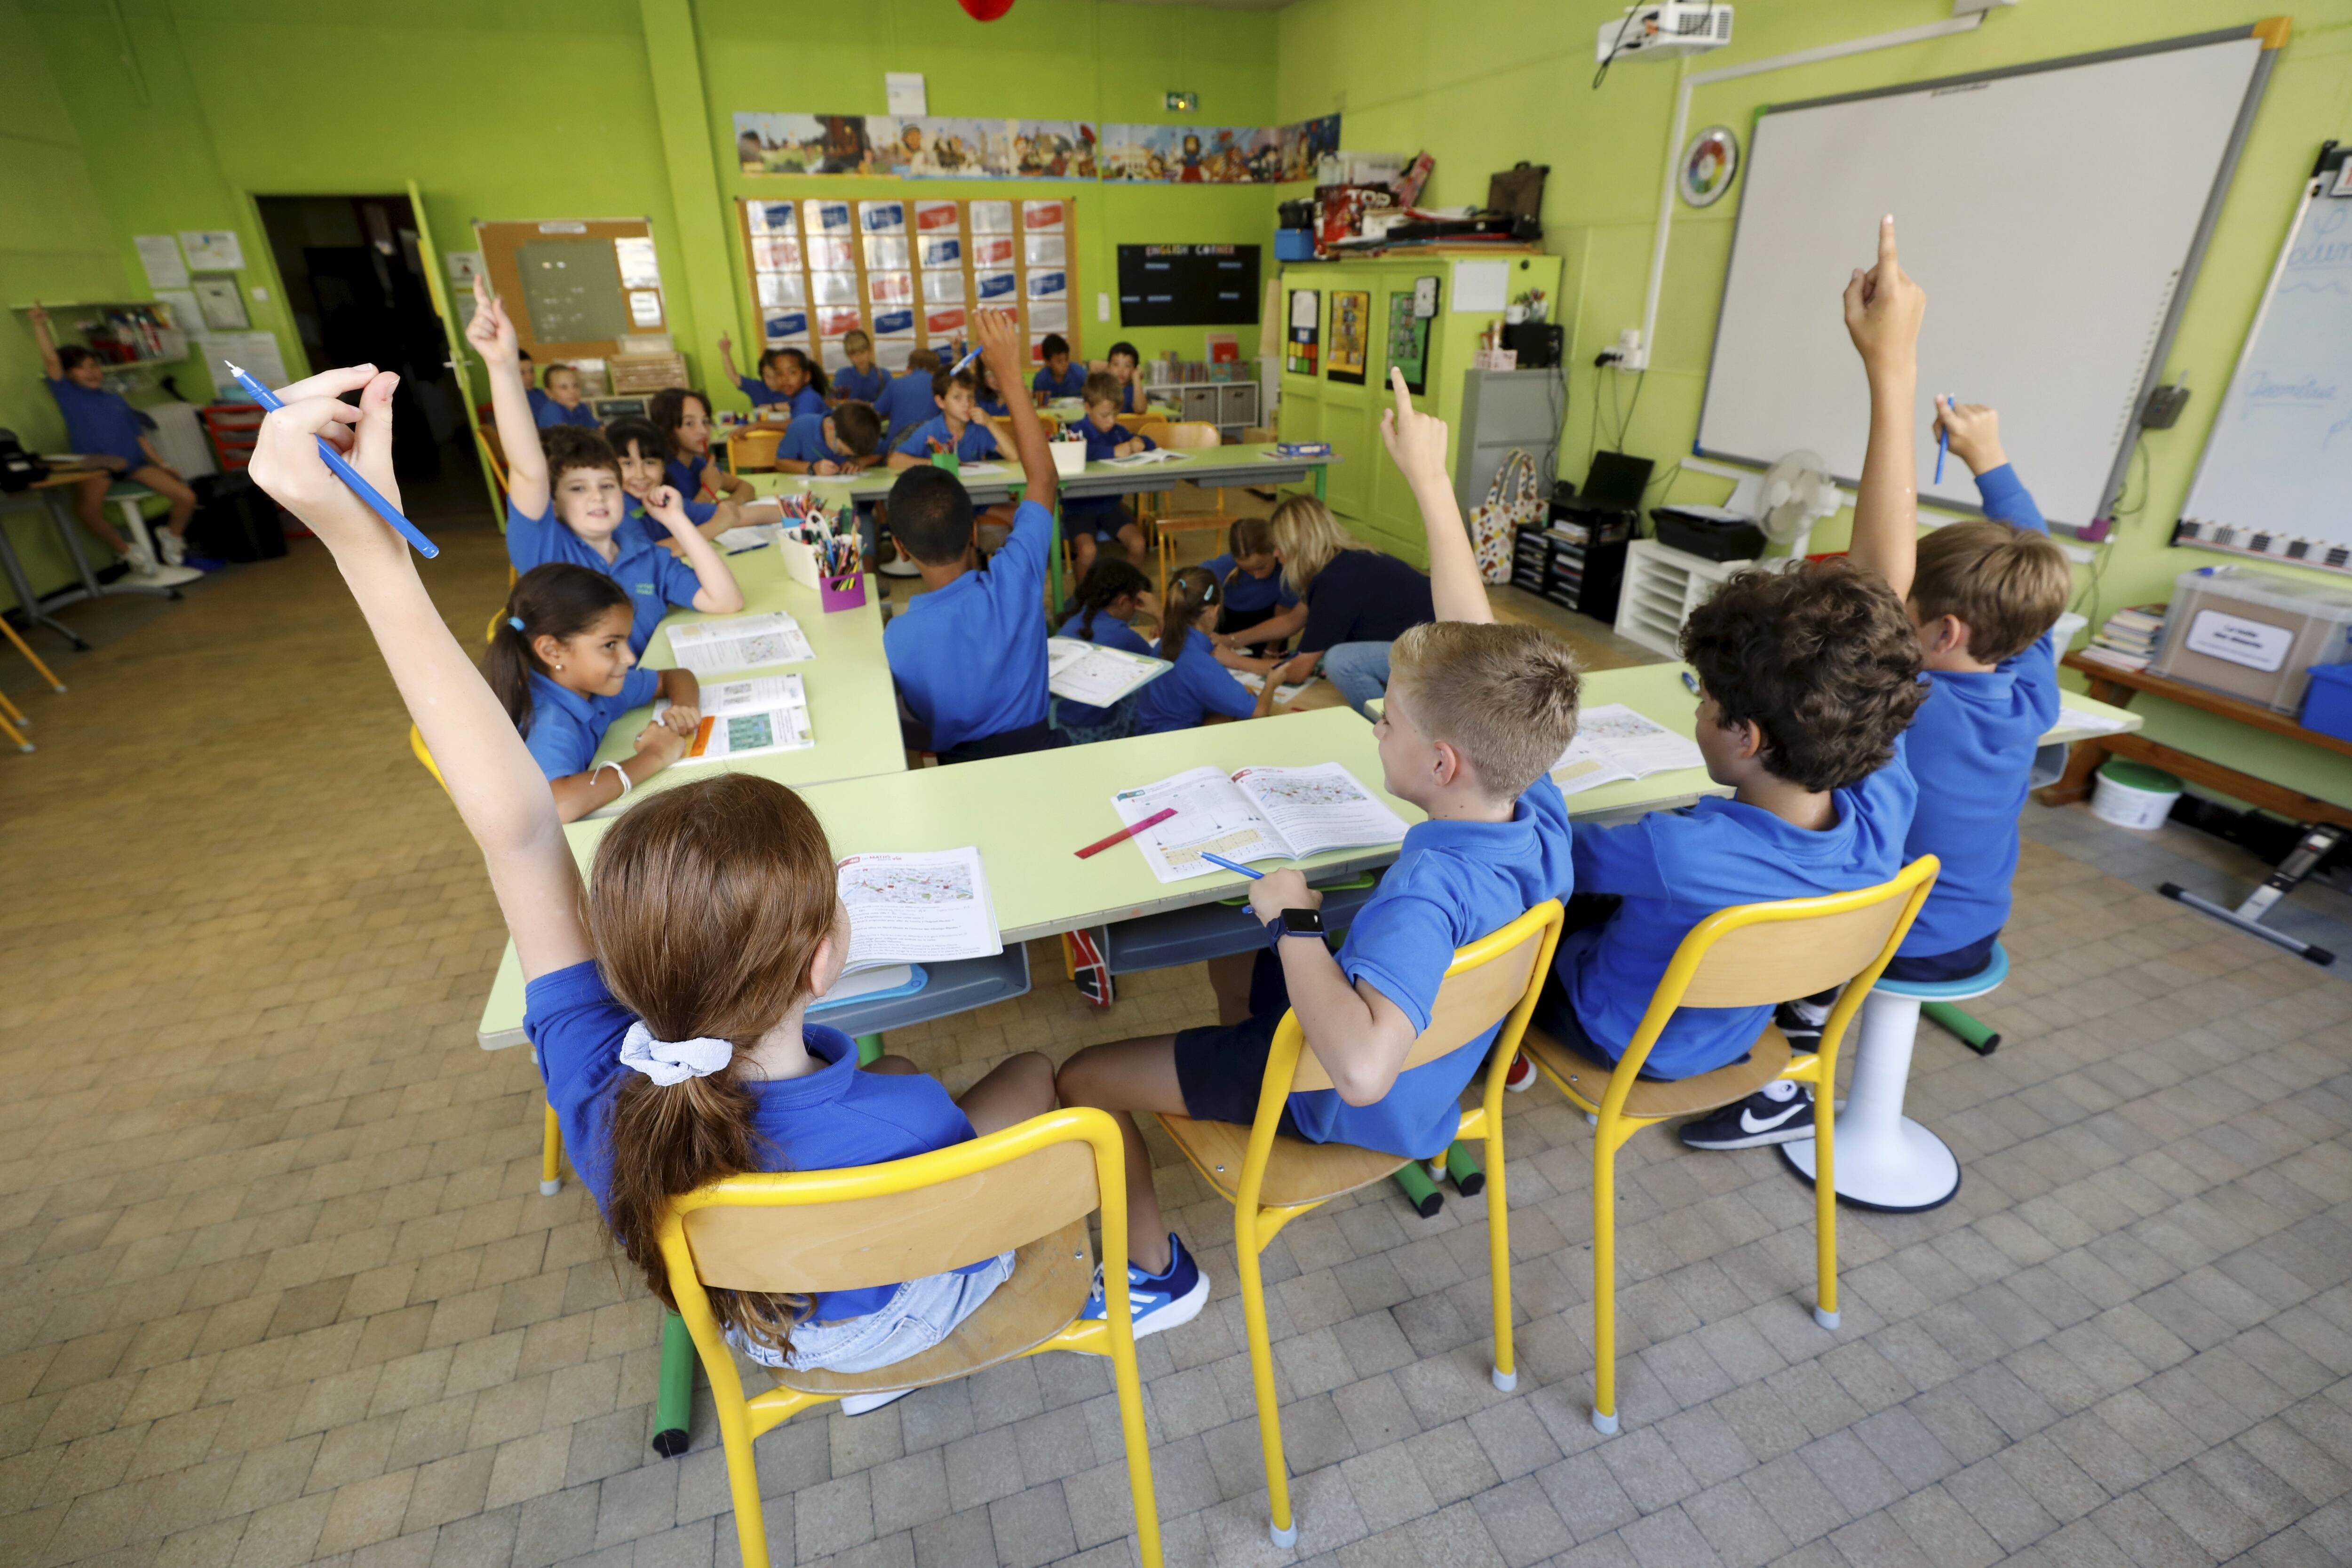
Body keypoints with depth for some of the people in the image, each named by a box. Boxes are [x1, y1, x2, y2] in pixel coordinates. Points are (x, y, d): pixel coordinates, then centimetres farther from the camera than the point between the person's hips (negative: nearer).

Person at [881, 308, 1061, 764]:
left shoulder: (895, 637, -25)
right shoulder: (1012, 581, -21)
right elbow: (1043, 477, -6)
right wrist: (1011, 375, -4)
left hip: (957, 767, -1)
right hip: (1034, 751, 1)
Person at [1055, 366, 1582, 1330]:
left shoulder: (1432, 889, -42)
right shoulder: (1538, 813, -19)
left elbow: (1361, 1066, -54)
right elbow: (1474, 646, -12)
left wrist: (1292, 917, -40)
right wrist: (1430, 481, -8)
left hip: (1337, 1096, -7)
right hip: (1437, 1047, 8)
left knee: (1085, 1078, -4)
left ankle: (1159, 1276, 19)